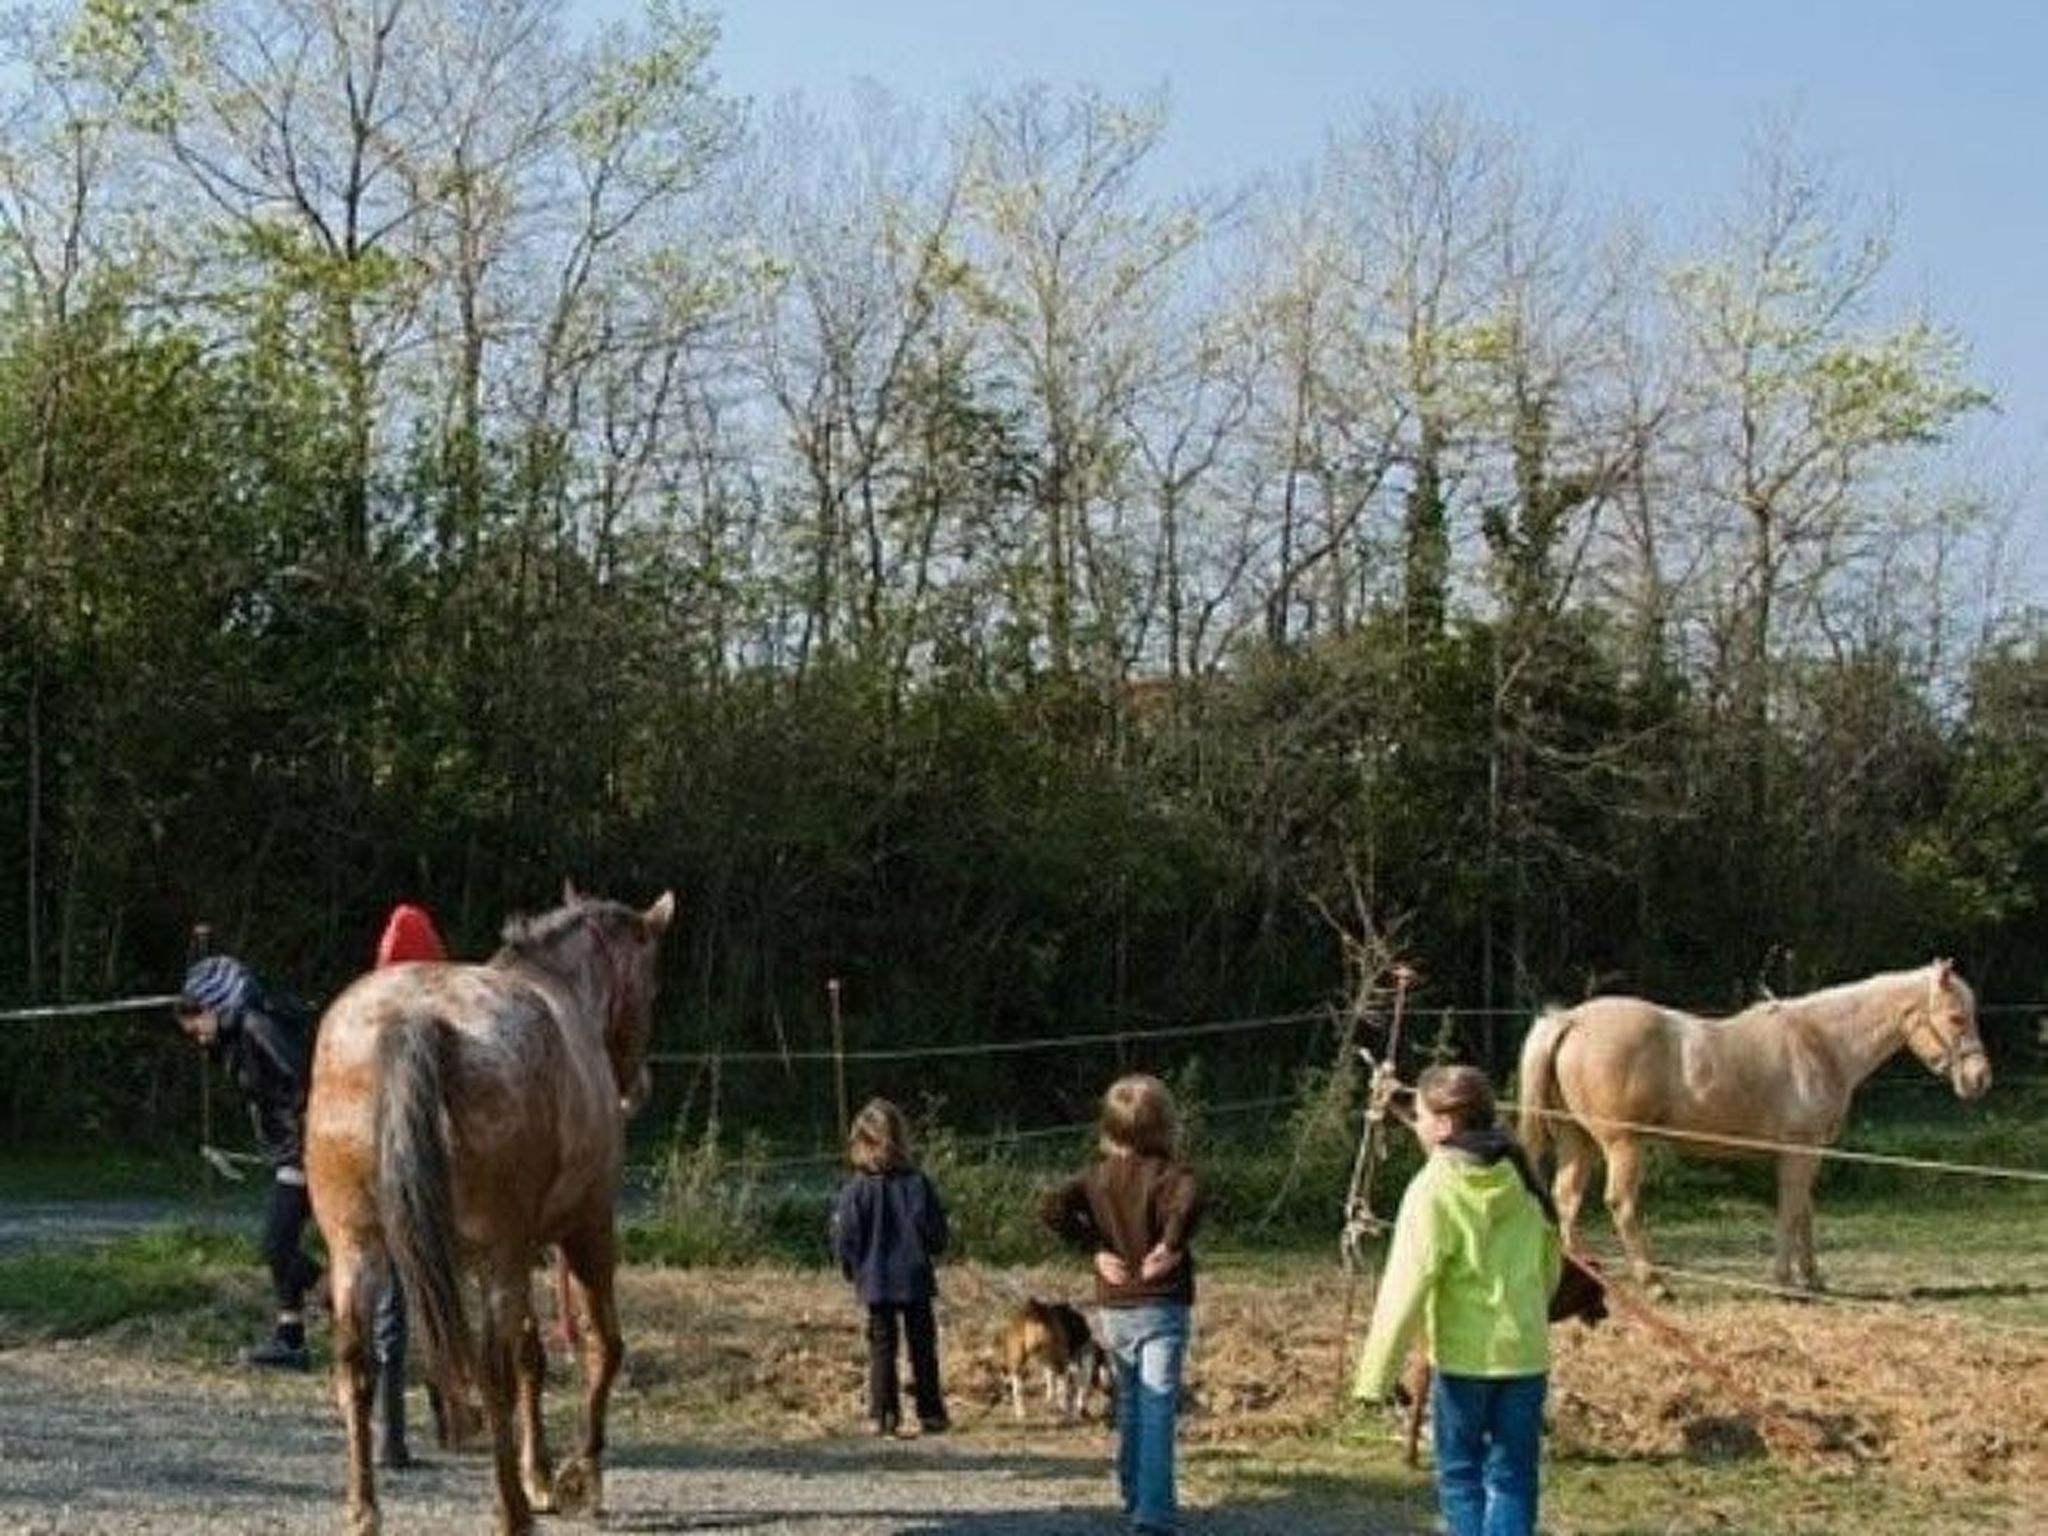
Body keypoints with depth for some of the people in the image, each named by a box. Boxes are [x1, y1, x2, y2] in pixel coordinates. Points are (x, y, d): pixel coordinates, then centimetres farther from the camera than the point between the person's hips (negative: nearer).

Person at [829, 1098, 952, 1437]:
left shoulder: (856, 1189, -10)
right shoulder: (917, 1182, -7)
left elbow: (844, 1240, -8)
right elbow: (937, 1232, -3)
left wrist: (853, 1270, 10)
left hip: (876, 1282, -1)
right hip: (916, 1281, 1)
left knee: (881, 1348, 7)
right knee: (922, 1348, 11)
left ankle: (882, 1415, 1)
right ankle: (930, 1413, 14)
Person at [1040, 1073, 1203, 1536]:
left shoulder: (1099, 1174, 3)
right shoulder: (1168, 1173, -12)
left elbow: (1053, 1207, -8)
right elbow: (1188, 1200, -34)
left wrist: (1094, 1248, -2)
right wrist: (1171, 1246, -21)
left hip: (1114, 1309, 5)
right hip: (1162, 1307, -5)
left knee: (1129, 1408, 19)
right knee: (1158, 1411, -7)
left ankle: (1134, 1497, 29)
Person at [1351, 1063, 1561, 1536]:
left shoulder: (1434, 1188, -12)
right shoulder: (1521, 1179, 5)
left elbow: (1406, 1287, -16)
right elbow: (1551, 1263, 14)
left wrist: (1375, 1375, -14)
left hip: (1464, 1354, -4)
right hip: (1526, 1351, 4)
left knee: (1460, 1474, 11)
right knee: (1512, 1479, 9)